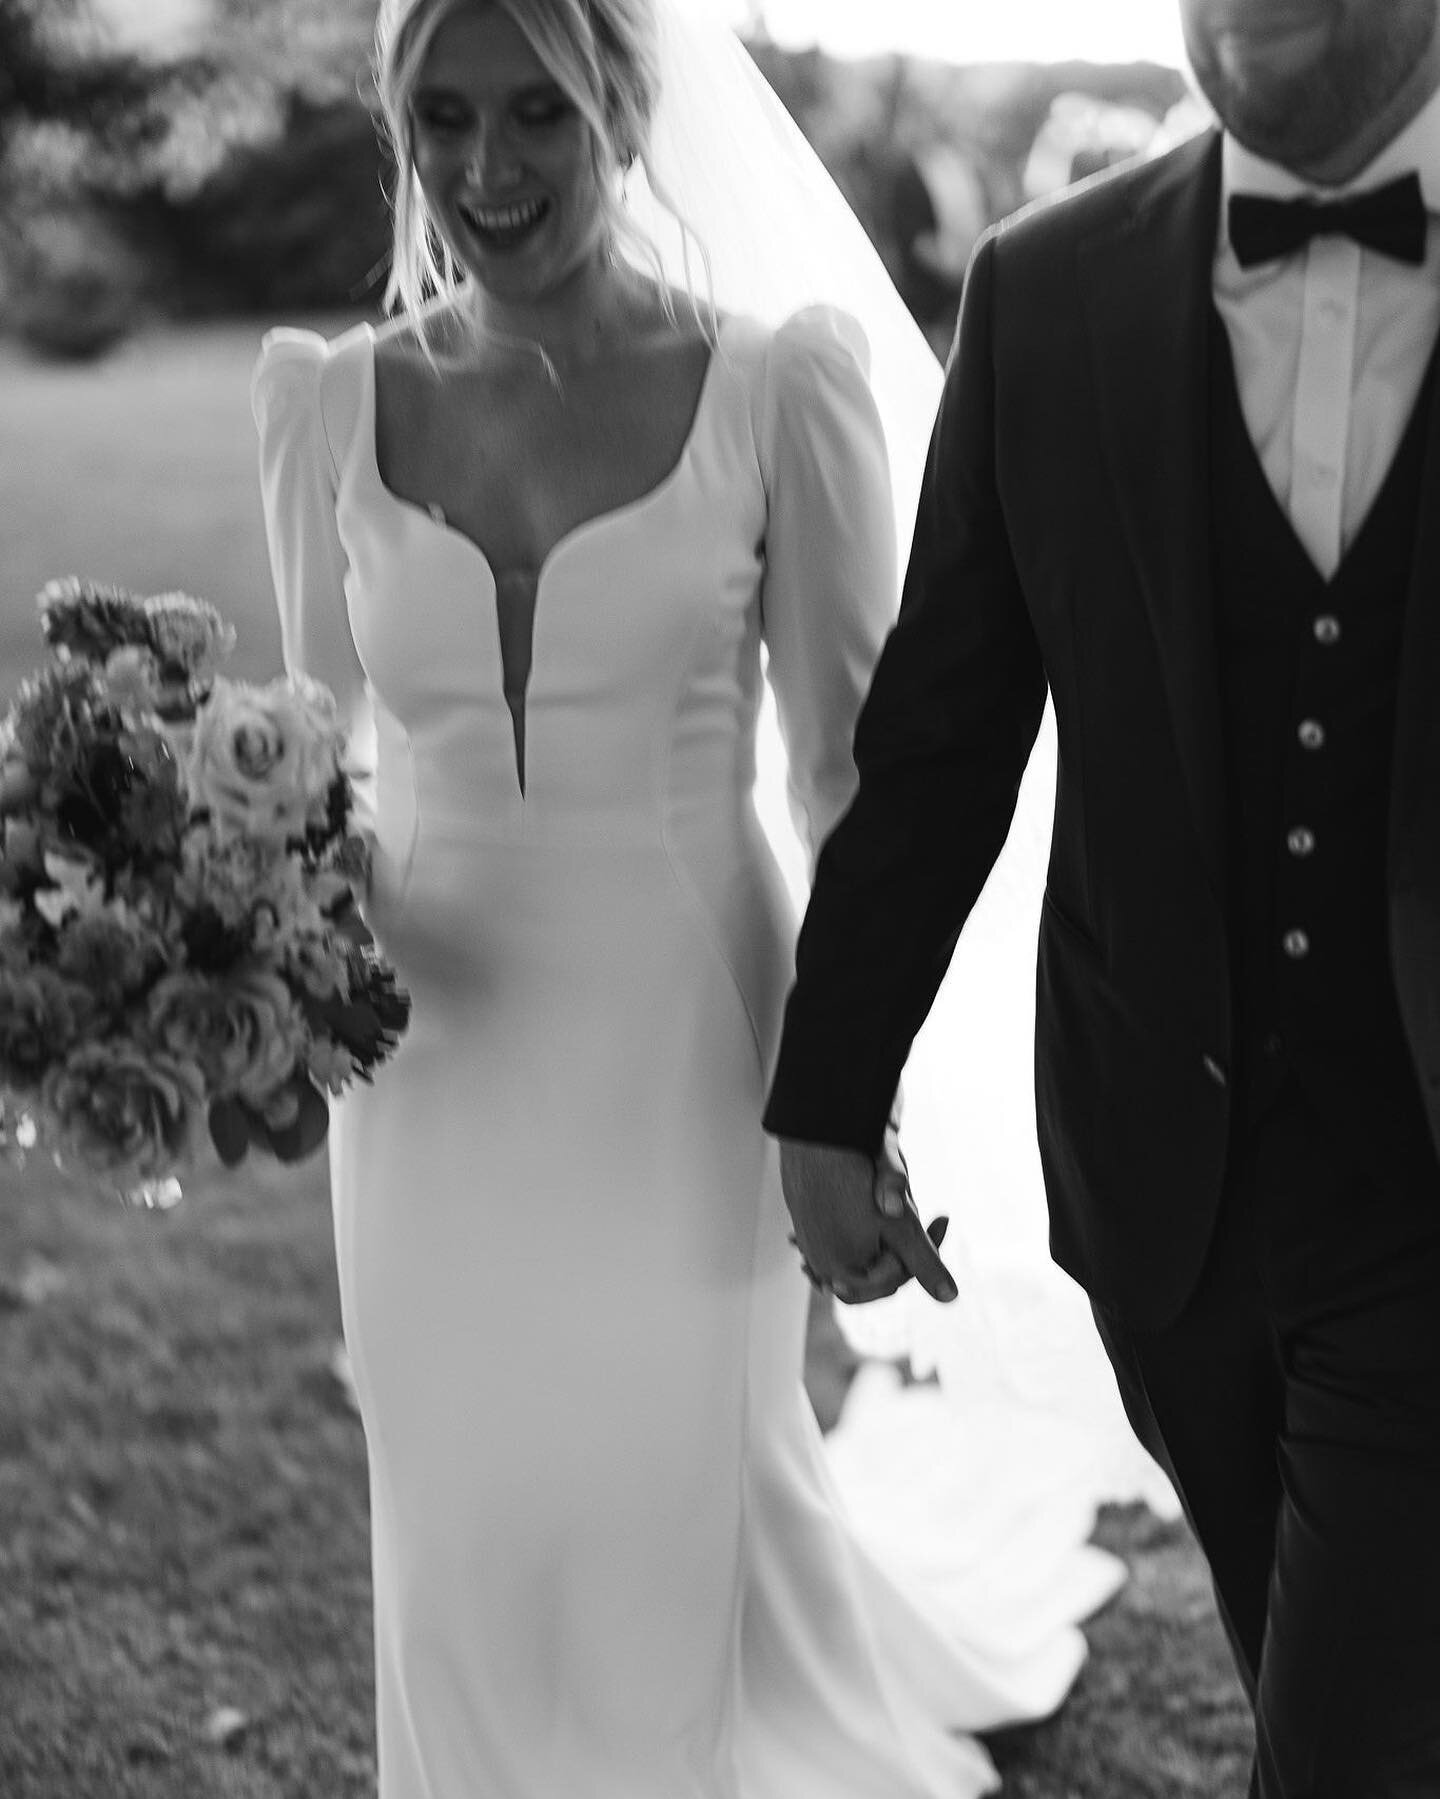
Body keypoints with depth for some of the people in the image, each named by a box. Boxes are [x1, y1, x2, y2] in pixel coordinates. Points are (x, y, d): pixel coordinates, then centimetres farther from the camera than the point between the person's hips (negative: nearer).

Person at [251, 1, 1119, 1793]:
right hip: (433, 1064, 3)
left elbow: (852, 765, -4)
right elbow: (319, 741, 11)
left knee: (679, 1521, 11)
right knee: (468, 1541, 15)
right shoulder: (335, 405, 0)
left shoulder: (774, 391, -9)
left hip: (684, 1055, -3)